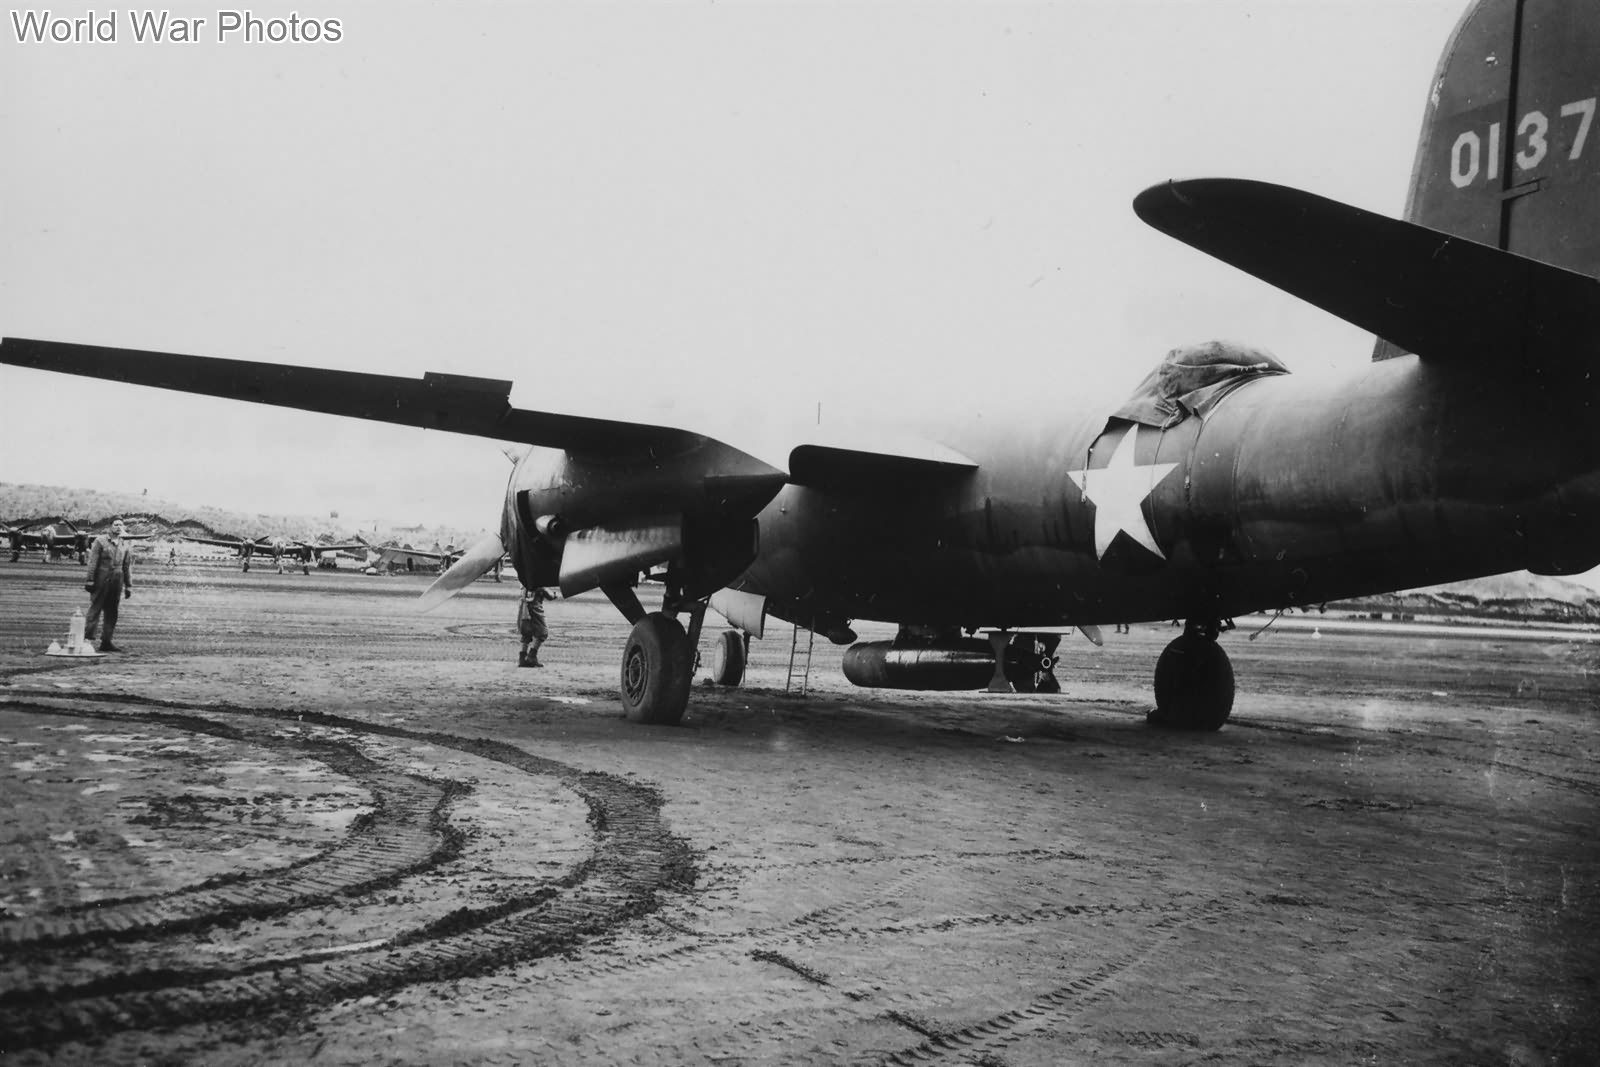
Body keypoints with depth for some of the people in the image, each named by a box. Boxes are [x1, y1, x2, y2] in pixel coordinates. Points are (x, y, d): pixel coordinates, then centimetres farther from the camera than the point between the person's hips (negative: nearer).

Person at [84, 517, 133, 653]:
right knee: (95, 609, -7)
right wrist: (90, 580, -10)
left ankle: (106, 642, 9)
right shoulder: (100, 540, 0)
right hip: (101, 579, -5)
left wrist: (128, 586, 14)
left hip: (117, 580, 5)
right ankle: (88, 639, -7)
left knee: (112, 612, 5)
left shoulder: (124, 545, 15)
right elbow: (92, 562, -4)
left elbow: (127, 567, 17)